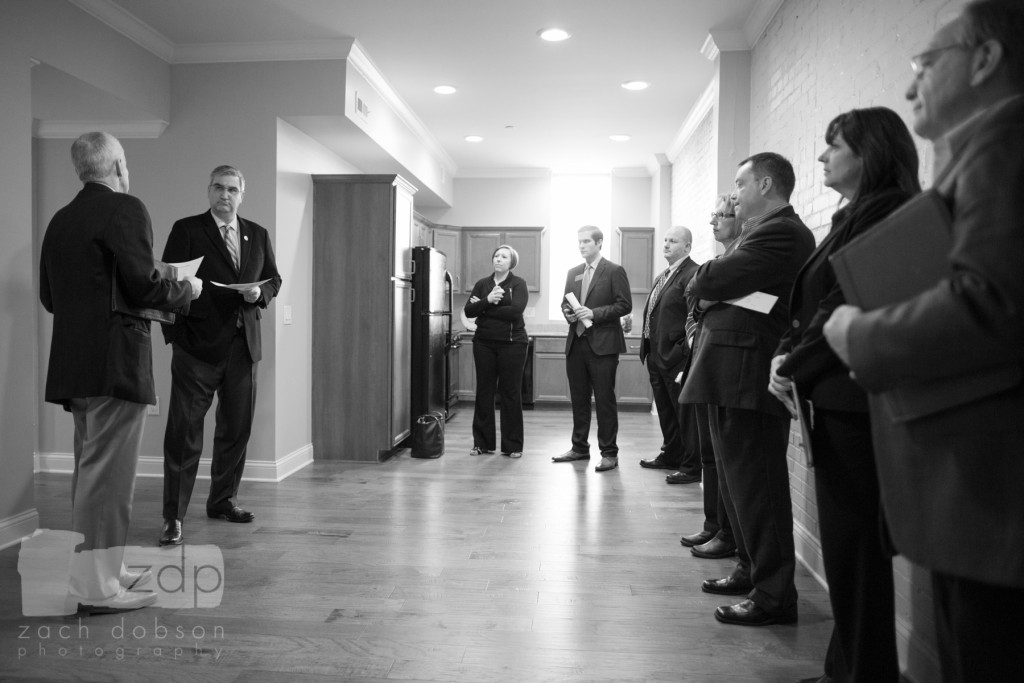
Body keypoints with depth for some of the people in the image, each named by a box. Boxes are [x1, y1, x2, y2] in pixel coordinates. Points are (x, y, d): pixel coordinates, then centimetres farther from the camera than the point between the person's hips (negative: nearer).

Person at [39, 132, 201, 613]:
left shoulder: (60, 219, 13)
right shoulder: (125, 209, -10)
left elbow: (49, 297, 16)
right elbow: (144, 286, -17)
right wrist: (186, 289, 0)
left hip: (74, 363, 9)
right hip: (115, 362, -9)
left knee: (92, 470, 18)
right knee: (107, 474, -3)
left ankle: (104, 569, 31)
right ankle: (96, 588, 5)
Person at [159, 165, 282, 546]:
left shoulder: (258, 235, 14)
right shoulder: (187, 230, 1)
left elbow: (274, 279, 19)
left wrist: (260, 293, -5)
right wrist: (175, 336, -12)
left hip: (243, 346, 5)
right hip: (197, 346, -5)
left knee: (236, 429, 12)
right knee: (184, 433, -4)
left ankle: (222, 501, 28)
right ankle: (173, 517, 4)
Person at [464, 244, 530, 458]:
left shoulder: (518, 284, 0)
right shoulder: (482, 284, 11)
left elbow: (516, 310, -16)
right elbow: (468, 311, 1)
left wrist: (484, 309, -8)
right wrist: (487, 300, -17)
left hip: (512, 342, -3)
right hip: (484, 342, 4)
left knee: (510, 393, 1)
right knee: (484, 392, 5)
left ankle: (513, 446, 10)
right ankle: (482, 443, 16)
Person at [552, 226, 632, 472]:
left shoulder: (614, 271, -3)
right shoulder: (573, 272, 16)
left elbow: (624, 305, -9)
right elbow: (565, 302, 23)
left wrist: (594, 313, -17)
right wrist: (567, 312, 0)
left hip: (602, 344, -6)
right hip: (576, 343, 6)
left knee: (605, 400, -1)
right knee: (578, 399, 11)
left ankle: (609, 453, 7)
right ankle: (579, 447, 23)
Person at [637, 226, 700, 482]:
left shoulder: (693, 274, -13)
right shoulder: (661, 278, 18)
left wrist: (684, 351, -20)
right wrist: (647, 346, 14)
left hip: (676, 357, -9)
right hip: (657, 355, 10)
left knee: (685, 413, -1)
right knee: (666, 412, 19)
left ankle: (692, 467, 9)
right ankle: (671, 456, 33)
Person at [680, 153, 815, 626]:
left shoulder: (780, 232, -15)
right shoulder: (769, 231, 20)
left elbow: (709, 282, -21)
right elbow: (706, 290, 16)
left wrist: (701, 280, -1)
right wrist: (712, 296, -4)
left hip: (750, 379, -11)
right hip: (734, 377, 11)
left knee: (755, 486, -2)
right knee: (737, 481, 19)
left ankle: (773, 596, 10)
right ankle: (753, 569, 34)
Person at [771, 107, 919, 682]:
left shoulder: (884, 212, -9)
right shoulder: (853, 217, 19)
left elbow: (847, 306, -16)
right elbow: (813, 303, 17)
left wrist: (795, 369, -10)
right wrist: (786, 352, 3)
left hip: (854, 401, -9)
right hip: (832, 399, 9)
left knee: (854, 544, -1)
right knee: (844, 540, 14)